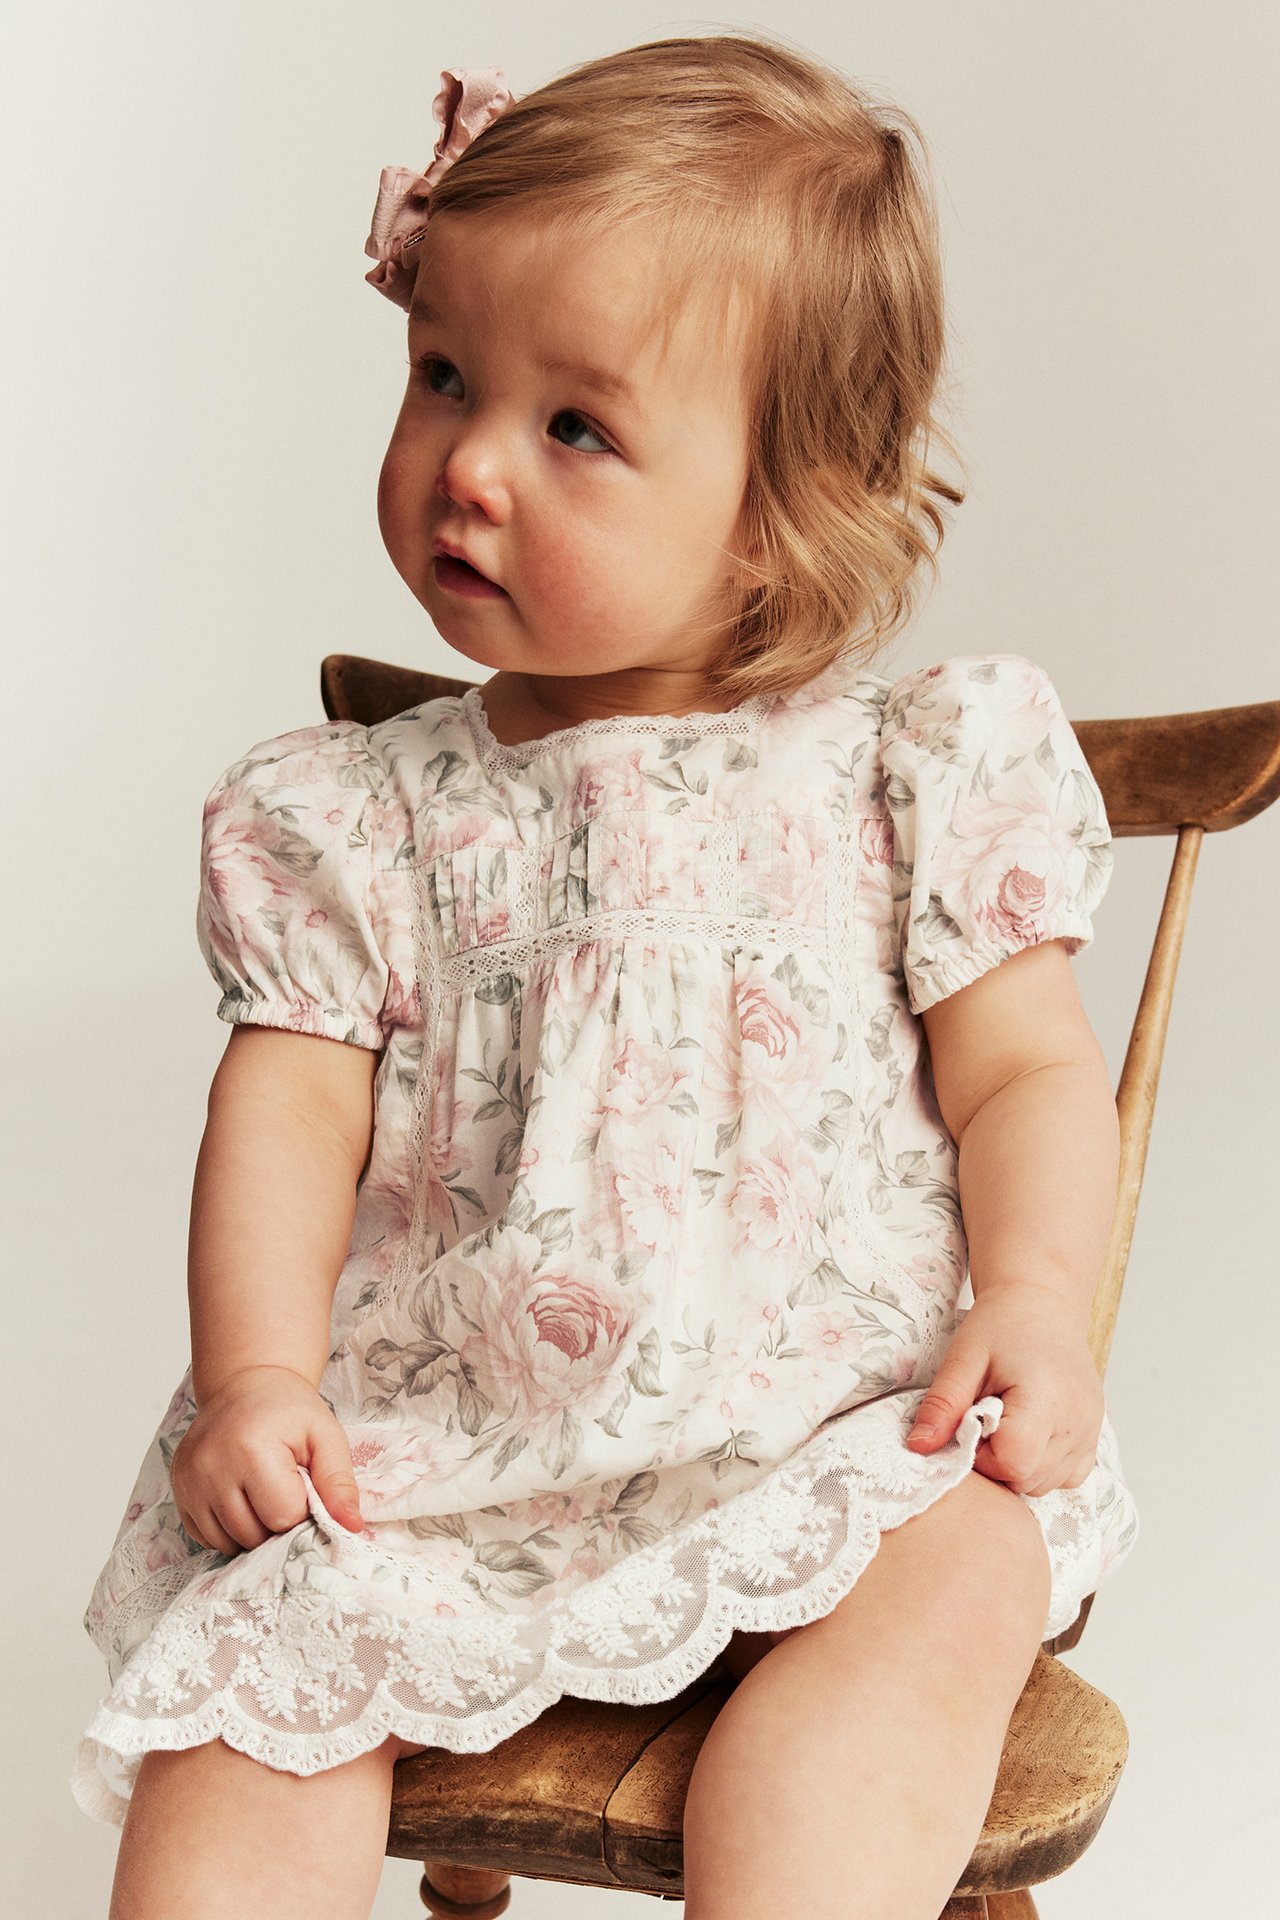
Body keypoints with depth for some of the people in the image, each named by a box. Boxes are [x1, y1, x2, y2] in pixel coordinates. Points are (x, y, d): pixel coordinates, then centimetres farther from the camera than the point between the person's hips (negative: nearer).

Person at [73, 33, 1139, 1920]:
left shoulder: (915, 775, 3)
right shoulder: (362, 817, 8)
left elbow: (1027, 1072, 4)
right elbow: (292, 1107, 3)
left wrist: (1036, 1298, -14)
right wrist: (255, 1375, -11)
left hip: (840, 1412, -1)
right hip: (444, 1442, 2)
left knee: (951, 1587, -29)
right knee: (256, 1651, -20)